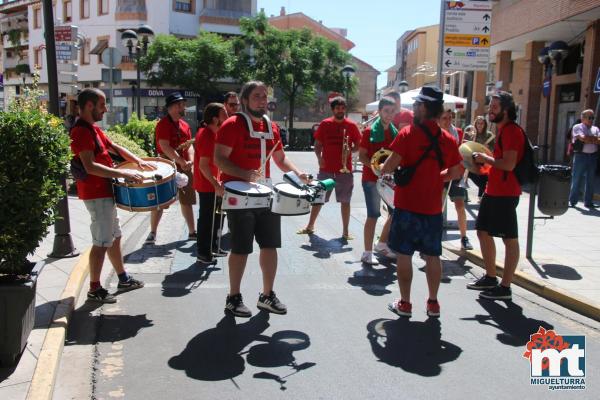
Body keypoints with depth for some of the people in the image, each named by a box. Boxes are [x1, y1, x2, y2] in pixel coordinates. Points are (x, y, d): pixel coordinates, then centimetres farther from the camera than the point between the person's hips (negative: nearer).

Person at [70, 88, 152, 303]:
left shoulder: (94, 128, 12)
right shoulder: (81, 132, -19)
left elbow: (114, 147, 19)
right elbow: (90, 167, -27)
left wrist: (138, 161, 5)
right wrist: (123, 174, -27)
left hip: (104, 191, 10)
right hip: (96, 194, -10)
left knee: (114, 237, 17)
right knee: (102, 242, -4)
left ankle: (123, 279, 29)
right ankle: (94, 289, 6)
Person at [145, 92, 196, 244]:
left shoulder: (185, 125, 12)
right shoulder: (163, 124, -10)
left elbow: (189, 145, 8)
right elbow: (165, 147, -19)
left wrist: (190, 160, -11)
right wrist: (182, 162, -22)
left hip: (185, 168, 7)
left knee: (187, 201, 12)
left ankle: (192, 232, 21)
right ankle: (152, 233, 9)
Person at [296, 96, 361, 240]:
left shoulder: (351, 126, 1)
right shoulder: (324, 124, 3)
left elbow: (358, 145, 6)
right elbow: (317, 144, 7)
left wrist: (350, 150, -14)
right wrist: (319, 157, -10)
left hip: (345, 169, -1)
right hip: (326, 169, 1)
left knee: (345, 201, 4)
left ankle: (345, 231, 13)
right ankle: (310, 226, 24)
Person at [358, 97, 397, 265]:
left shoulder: (395, 132, 9)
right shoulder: (370, 131, -8)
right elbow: (361, 156, -10)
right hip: (371, 179, -7)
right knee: (373, 215, -5)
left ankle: (382, 244, 30)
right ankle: (367, 253, 4)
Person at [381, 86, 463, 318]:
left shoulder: (408, 134, -11)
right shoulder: (448, 139, 3)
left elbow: (390, 166, -15)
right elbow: (456, 173, 11)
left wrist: (383, 169, 6)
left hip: (407, 205, -4)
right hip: (433, 208, 4)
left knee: (404, 255, 6)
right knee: (432, 256, 13)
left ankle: (404, 304, 13)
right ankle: (433, 303, 20)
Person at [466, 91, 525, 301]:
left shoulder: (512, 131, -15)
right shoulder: (502, 130, 16)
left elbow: (509, 164, -24)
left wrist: (486, 158, -12)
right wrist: (485, 160, 9)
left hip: (505, 193, -10)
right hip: (493, 190, 11)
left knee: (509, 239, -2)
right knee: (483, 231, 16)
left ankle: (505, 287, 4)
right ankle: (490, 277, 28)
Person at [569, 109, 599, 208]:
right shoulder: (577, 127, 0)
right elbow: (583, 138, -15)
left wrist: (589, 138, -12)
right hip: (580, 155, -5)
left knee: (590, 181, 8)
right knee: (576, 179, -1)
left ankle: (588, 202, 15)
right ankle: (572, 201, 8)